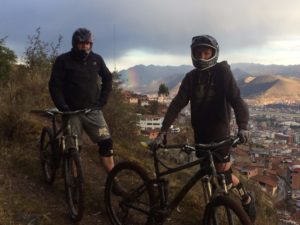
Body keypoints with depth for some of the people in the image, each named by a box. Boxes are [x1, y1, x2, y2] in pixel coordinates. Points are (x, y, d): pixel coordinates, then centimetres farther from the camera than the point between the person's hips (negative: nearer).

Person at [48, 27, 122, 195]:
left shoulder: (96, 59, 3)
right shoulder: (63, 60, -6)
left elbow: (108, 78, 15)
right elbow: (55, 86, -7)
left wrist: (103, 100, 5)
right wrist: (63, 107, -16)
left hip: (93, 110, 2)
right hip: (72, 112, -2)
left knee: (106, 142, -6)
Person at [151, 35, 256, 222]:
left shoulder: (222, 72, -10)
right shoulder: (191, 78, 1)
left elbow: (236, 99, -21)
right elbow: (177, 104, -6)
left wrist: (243, 126, -38)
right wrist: (162, 132, -15)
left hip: (220, 132, -4)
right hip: (200, 133, 4)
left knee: (224, 175, -4)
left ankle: (247, 199, 22)